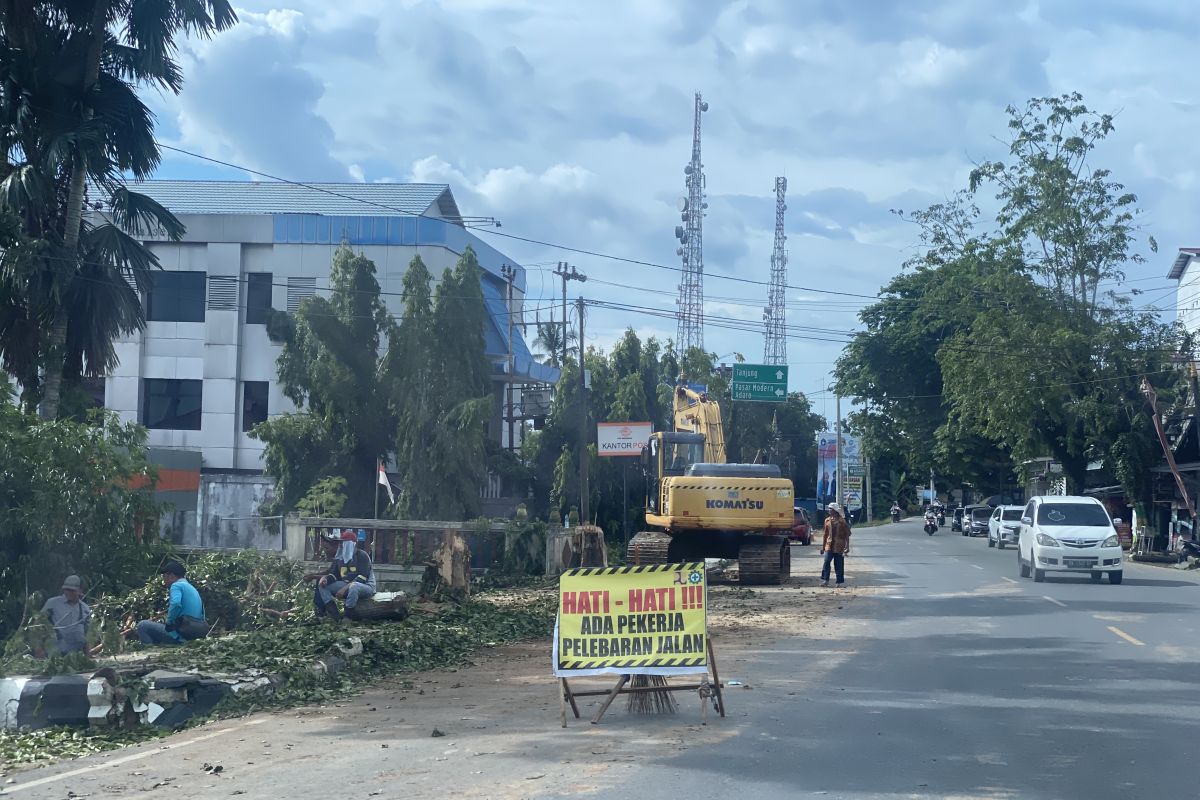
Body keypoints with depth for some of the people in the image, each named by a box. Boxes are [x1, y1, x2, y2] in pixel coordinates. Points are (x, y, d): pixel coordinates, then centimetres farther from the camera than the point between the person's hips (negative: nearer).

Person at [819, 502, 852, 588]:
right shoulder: (827, 520, 9)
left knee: (839, 564, 1)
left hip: (839, 546, -3)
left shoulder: (842, 521, -3)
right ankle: (825, 580, -7)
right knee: (826, 562, -10)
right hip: (829, 545, 3)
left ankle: (840, 582, 9)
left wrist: (847, 546, -8)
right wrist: (823, 546, 14)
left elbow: (847, 534, -2)